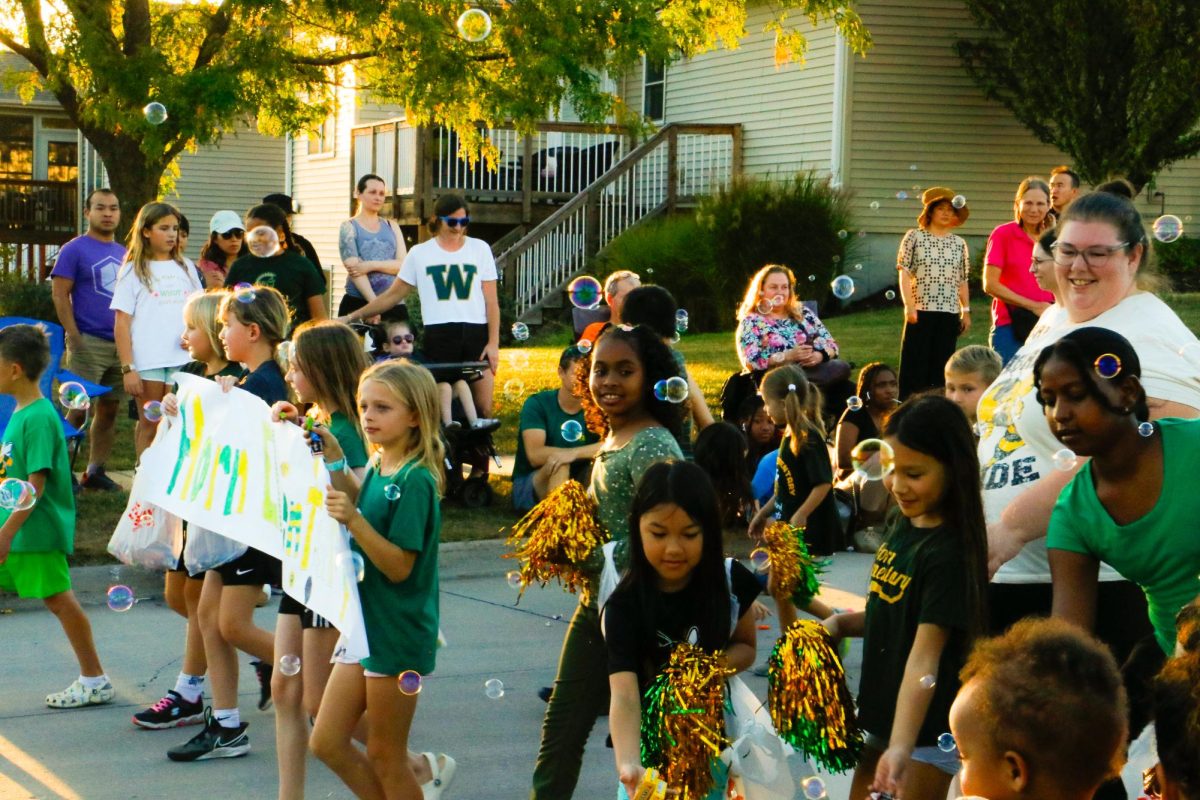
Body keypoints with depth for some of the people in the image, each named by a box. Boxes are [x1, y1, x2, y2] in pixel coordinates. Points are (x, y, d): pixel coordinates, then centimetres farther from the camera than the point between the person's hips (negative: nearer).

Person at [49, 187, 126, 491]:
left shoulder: (123, 254, 14)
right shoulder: (74, 250, -4)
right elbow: (60, 296, -8)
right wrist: (75, 339, -15)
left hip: (121, 344, 6)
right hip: (89, 343, -6)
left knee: (109, 409, 8)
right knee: (78, 410, -7)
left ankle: (96, 470, 17)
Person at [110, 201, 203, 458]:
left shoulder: (185, 267, 14)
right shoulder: (134, 271, 3)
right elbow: (121, 324, -1)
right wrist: (128, 369, -9)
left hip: (182, 359, 3)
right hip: (147, 361, -3)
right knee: (150, 425, 3)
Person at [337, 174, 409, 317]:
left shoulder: (392, 226, 15)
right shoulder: (348, 227, 3)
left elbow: (403, 264, 3)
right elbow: (353, 268, -9)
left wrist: (372, 265, -13)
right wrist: (374, 303, -21)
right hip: (357, 304, -3)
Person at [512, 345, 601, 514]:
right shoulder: (537, 404, -11)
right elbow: (535, 455, -25)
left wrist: (574, 453, -36)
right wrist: (585, 452, -25)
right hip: (528, 488, -3)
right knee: (559, 465, -33)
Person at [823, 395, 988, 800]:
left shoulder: (949, 552, -22)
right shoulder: (904, 526, 2)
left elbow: (924, 656, -29)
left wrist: (901, 747, -39)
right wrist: (842, 623, -3)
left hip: (925, 730, -8)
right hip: (881, 719, 9)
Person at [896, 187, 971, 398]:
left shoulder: (959, 243, 13)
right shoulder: (914, 237, 3)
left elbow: (962, 281, 15)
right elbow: (905, 274, -1)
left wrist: (966, 310, 9)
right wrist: (909, 306, -10)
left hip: (949, 313, 3)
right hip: (920, 312, -3)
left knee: (941, 368, 4)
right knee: (915, 366, -3)